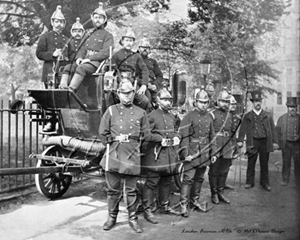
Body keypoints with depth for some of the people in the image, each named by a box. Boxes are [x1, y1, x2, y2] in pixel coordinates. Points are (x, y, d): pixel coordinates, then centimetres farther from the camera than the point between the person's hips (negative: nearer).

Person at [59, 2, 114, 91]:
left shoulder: (108, 35, 7)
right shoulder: (88, 33, 26)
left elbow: (106, 53, -7)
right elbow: (82, 48, 21)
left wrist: (89, 59, -15)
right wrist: (79, 58, -1)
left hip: (96, 62, -6)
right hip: (84, 61, 6)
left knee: (81, 68, -34)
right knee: (68, 67, -19)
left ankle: (71, 90, -46)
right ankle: (62, 88, -35)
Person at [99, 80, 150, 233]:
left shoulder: (141, 113, 8)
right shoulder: (111, 110, 6)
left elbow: (145, 134, 9)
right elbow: (103, 133, 5)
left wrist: (130, 138, -1)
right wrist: (116, 139, -4)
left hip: (132, 156, 0)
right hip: (113, 156, 0)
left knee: (131, 190, 7)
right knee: (113, 189, 8)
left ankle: (132, 218, 19)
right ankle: (112, 217, 23)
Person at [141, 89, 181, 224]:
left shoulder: (172, 117, 14)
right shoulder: (152, 116, -10)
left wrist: (176, 137, 4)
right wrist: (161, 140, -20)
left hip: (170, 156, 8)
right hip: (155, 156, -8)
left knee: (167, 182, 16)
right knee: (151, 183, -3)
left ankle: (165, 206, 30)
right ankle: (147, 210, 5)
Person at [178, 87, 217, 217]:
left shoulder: (209, 117, 10)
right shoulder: (189, 116, -8)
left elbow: (212, 136, 15)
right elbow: (184, 136, -13)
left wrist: (213, 153, 11)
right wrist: (186, 154, -18)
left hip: (204, 154, 6)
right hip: (192, 153, -6)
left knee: (199, 178, 14)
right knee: (188, 179, -6)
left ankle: (195, 201, 27)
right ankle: (183, 205, 0)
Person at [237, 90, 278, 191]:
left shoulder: (268, 115, 9)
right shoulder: (247, 116, 5)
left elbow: (272, 129, 9)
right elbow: (243, 129, 1)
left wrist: (274, 141, 3)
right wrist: (240, 140, -9)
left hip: (265, 142, 1)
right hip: (252, 142, -1)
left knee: (264, 163, 8)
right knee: (251, 163, 4)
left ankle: (265, 183, 19)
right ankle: (249, 182, 14)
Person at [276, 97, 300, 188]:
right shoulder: (282, 118, 5)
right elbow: (278, 131, 6)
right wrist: (280, 143, 0)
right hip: (286, 144, 1)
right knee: (286, 163, 8)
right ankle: (285, 180, 22)